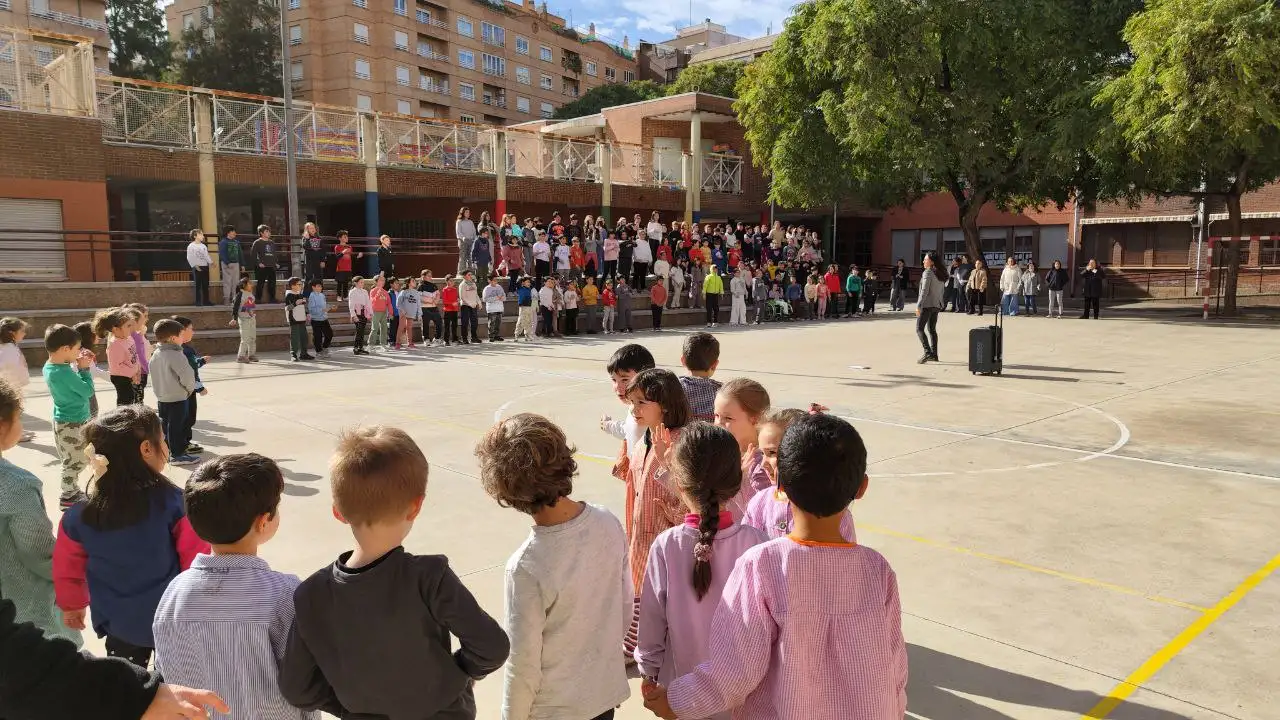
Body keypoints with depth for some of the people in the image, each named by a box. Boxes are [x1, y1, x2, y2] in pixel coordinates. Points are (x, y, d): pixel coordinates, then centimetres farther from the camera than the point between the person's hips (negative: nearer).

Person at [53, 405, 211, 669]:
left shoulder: (80, 515, -10)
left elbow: (67, 567, 4)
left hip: (119, 623, 3)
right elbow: (197, 561, -17)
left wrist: (71, 605, 23)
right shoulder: (173, 502, -22)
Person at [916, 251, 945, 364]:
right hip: (936, 305, 9)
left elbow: (924, 291, -19)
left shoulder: (928, 273, -13)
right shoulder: (939, 274, 13)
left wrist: (918, 305, -19)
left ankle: (927, 352, -19)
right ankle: (934, 354, 13)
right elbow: (941, 291, 17)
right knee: (932, 329, 14)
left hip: (927, 304, -9)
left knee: (919, 329, -7)